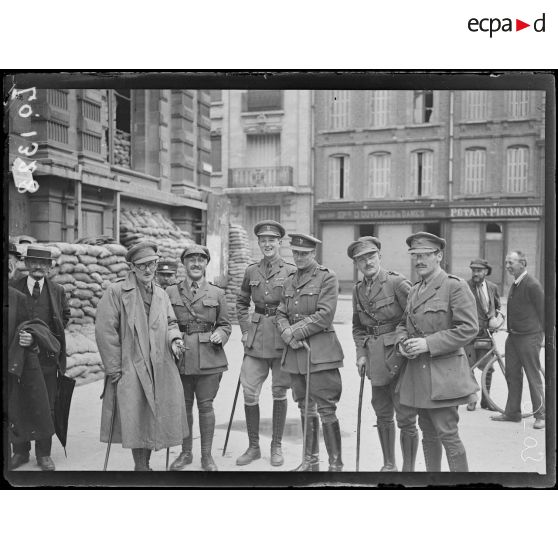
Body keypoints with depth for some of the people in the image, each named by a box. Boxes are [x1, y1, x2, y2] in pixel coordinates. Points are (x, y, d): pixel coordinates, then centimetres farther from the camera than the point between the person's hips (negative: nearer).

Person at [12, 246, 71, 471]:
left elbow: (65, 315, 18)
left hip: (48, 356, 0)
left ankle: (44, 453, 16)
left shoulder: (57, 291, 5)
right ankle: (20, 451, 23)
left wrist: (49, 334, 8)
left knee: (46, 408, 5)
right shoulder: (13, 288, 2)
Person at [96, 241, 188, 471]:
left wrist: (174, 338, -2)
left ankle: (145, 463, 25)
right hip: (130, 368, -5)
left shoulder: (161, 294, 13)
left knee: (157, 417, 8)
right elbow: (106, 331, -9)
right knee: (136, 420, -5)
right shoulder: (116, 292, -6)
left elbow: (170, 322, 22)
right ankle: (140, 465, 11)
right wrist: (114, 370, -10)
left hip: (160, 369, 6)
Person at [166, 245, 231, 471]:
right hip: (179, 357, 1)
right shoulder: (170, 292, 7)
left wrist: (219, 335, -10)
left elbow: (225, 325, 10)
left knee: (205, 405, 3)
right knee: (183, 406, 10)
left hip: (209, 358, -1)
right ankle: (186, 452, 26)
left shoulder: (217, 294, 6)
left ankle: (207, 455, 17)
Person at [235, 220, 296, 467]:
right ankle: (253, 447, 17)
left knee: (279, 392, 7)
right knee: (249, 393, 1)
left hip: (282, 338, -3)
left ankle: (276, 446, 22)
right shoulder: (251, 271, 8)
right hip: (256, 338, 3)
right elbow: (241, 302, 17)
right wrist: (245, 329, 8)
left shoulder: (291, 271, -2)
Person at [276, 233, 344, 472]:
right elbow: (281, 314, 12)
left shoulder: (327, 278, -4)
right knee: (306, 409, 15)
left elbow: (324, 315, -14)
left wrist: (295, 331, -13)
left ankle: (336, 464, 7)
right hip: (294, 352, 6)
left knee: (326, 410, -4)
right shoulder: (289, 281, 16)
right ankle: (311, 460, 28)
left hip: (320, 352, -6)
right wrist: (287, 333, -8)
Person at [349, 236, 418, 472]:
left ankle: (408, 468, 15)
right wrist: (361, 353, 7)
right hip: (376, 361, 6)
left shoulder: (397, 282, -11)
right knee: (382, 415, 17)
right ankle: (389, 465, 35)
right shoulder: (358, 289, 9)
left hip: (399, 358, -6)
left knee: (405, 418, -1)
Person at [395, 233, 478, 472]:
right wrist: (402, 342, 1)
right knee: (428, 432, 15)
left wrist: (429, 344, -20)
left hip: (443, 373, -7)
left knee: (447, 433, -5)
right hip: (418, 371, 7)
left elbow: (468, 328, -15)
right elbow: (403, 322, 24)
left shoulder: (455, 286, -9)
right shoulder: (414, 290, 14)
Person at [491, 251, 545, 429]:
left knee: (533, 377, 0)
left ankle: (540, 416, 12)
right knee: (512, 374, 13)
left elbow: (542, 311, -12)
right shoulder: (515, 284, 11)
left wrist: (543, 334, -7)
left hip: (529, 337, -8)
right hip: (513, 335, 9)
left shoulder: (532, 285, -15)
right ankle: (512, 412, 23)